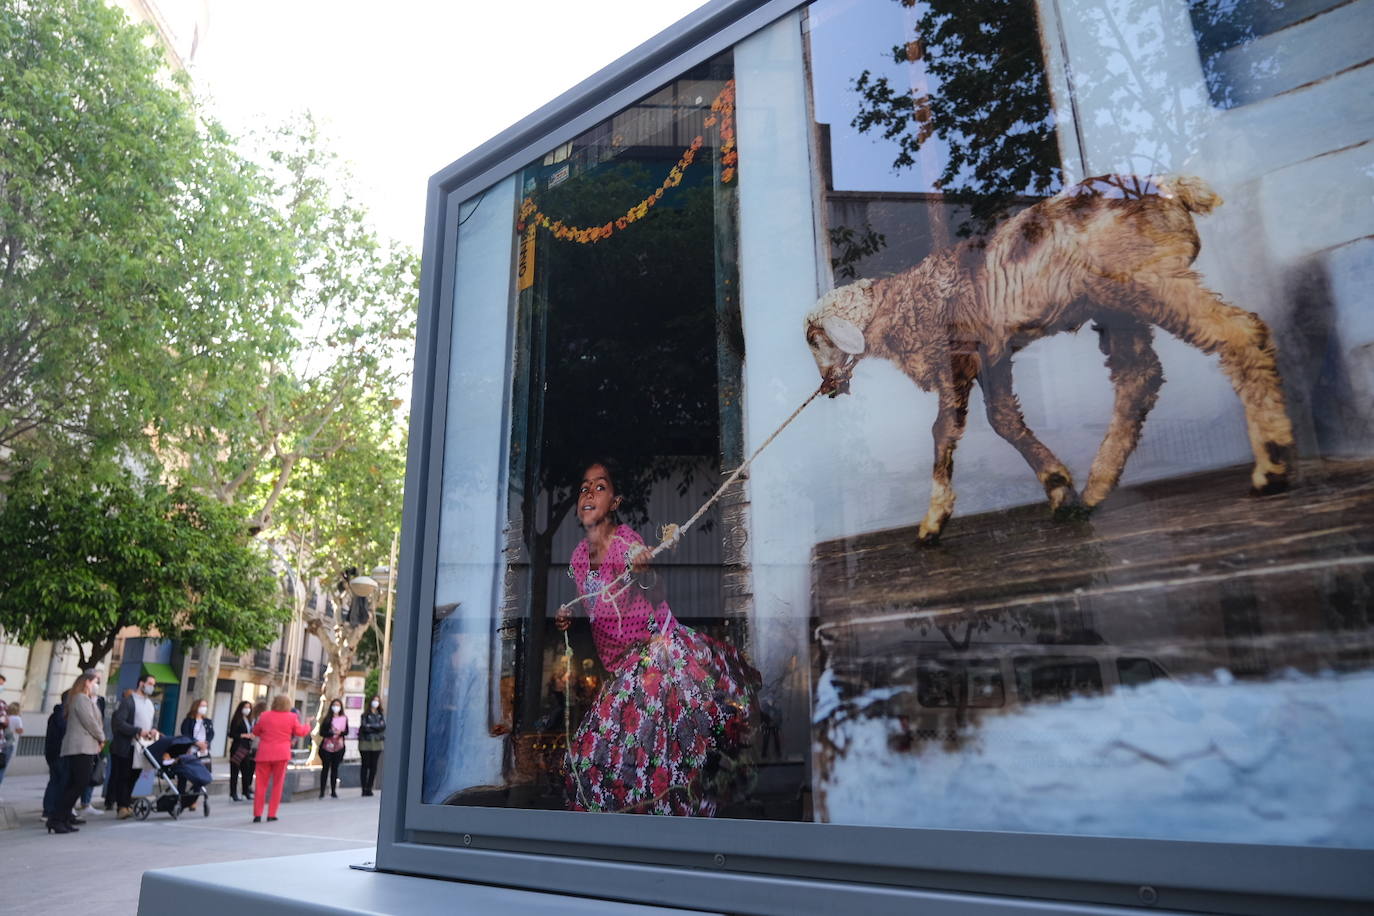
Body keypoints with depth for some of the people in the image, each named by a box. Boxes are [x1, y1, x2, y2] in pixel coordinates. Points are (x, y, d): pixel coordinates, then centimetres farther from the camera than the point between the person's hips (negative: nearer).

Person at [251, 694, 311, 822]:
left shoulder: (265, 716, -1)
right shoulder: (292, 717, -4)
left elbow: (255, 731, 9)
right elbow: (300, 732, 2)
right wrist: (307, 726, 21)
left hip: (264, 753, 1)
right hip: (281, 754, -1)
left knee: (261, 784, 7)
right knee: (277, 784, 9)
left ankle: (257, 814, 2)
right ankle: (271, 814, 6)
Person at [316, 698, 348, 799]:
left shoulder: (344, 718, 7)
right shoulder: (327, 718, 0)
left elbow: (346, 732, 5)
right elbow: (322, 732, -5)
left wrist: (341, 733, -16)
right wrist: (332, 733, -19)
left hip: (338, 746, 2)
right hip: (327, 746, -2)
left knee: (335, 768, 5)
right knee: (326, 767, 0)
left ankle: (333, 791, 11)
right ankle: (322, 791, 6)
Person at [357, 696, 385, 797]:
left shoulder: (381, 715, 12)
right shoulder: (365, 715, 4)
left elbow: (383, 726, -3)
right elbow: (364, 727, -9)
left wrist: (370, 726, -9)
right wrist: (377, 727, -6)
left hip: (377, 743, 2)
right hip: (366, 742, -2)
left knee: (373, 766, 1)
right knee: (365, 765, 0)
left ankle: (369, 788, 7)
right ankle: (364, 788, 4)